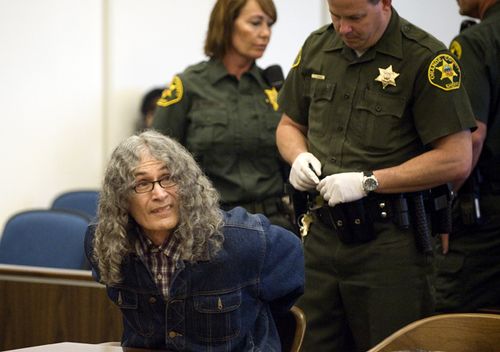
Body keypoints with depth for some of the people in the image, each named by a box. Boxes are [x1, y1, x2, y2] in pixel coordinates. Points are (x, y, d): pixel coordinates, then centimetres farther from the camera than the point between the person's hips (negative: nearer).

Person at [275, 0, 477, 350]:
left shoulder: (427, 59, -10)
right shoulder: (317, 48, 8)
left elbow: (457, 160, -14)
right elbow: (290, 125, 23)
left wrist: (368, 182, -16)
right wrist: (299, 157, -1)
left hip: (390, 243, -5)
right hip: (323, 234, 5)